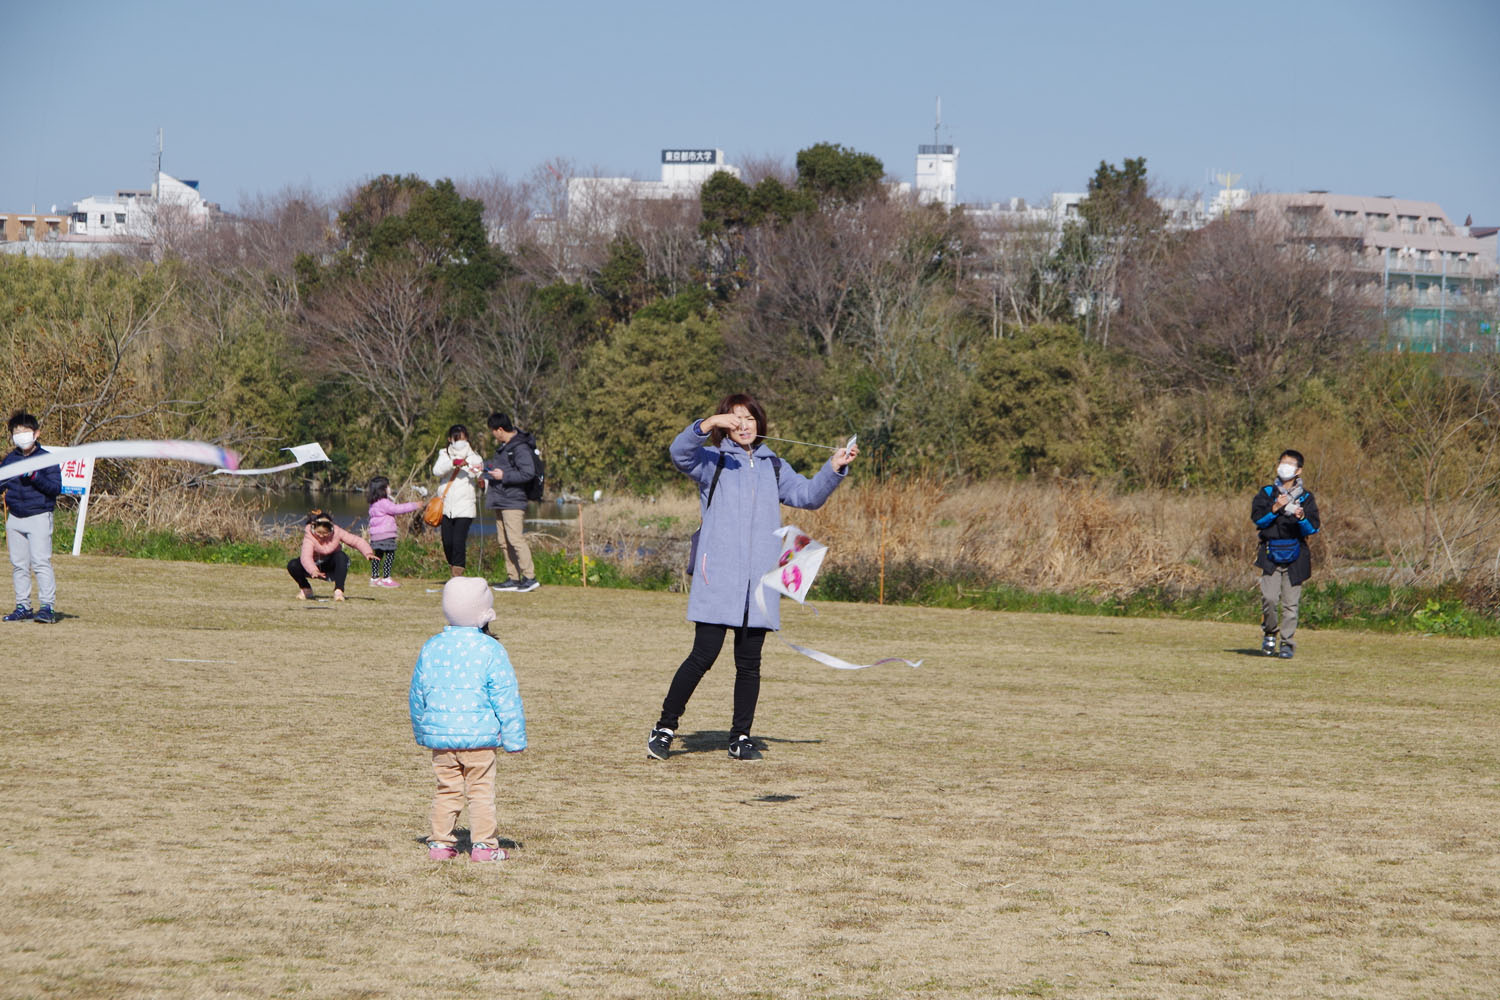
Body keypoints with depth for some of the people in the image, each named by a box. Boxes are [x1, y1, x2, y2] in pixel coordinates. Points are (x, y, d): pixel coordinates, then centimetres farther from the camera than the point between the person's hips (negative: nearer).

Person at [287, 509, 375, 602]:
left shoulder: (336, 532, -19)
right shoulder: (309, 537, -26)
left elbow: (356, 541, -17)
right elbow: (306, 556, -42)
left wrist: (368, 553, -36)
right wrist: (313, 571, -62)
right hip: (316, 567, 0)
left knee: (341, 556, -33)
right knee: (292, 565, -26)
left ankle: (338, 590, -27)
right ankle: (306, 589, 3)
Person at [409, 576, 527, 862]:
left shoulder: (431, 647, 5)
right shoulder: (489, 650, -9)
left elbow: (416, 695, 14)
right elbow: (506, 698, -8)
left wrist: (421, 731, 27)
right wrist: (514, 738, -1)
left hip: (439, 736, 4)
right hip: (479, 735, -4)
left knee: (446, 790, 13)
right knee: (481, 791, 4)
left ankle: (440, 842, 13)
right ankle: (483, 844, 5)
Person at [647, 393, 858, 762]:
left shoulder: (773, 466, 19)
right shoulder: (712, 460, 5)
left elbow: (807, 495, 18)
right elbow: (679, 452, -14)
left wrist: (834, 468, 3)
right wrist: (708, 424, -29)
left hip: (759, 579, 4)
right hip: (717, 577, -4)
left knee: (749, 662, 5)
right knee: (704, 655, -9)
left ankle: (741, 737, 14)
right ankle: (665, 728, 2)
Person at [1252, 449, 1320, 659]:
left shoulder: (1306, 498, 10)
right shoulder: (1266, 493, 10)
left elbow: (1313, 529, 3)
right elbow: (1257, 519, -2)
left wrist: (1302, 518, -17)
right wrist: (1275, 509, -17)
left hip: (1295, 556, 0)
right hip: (1271, 554, 0)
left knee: (1291, 602, -3)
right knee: (1269, 598, -12)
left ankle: (1287, 643, 7)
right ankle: (1269, 633, 12)